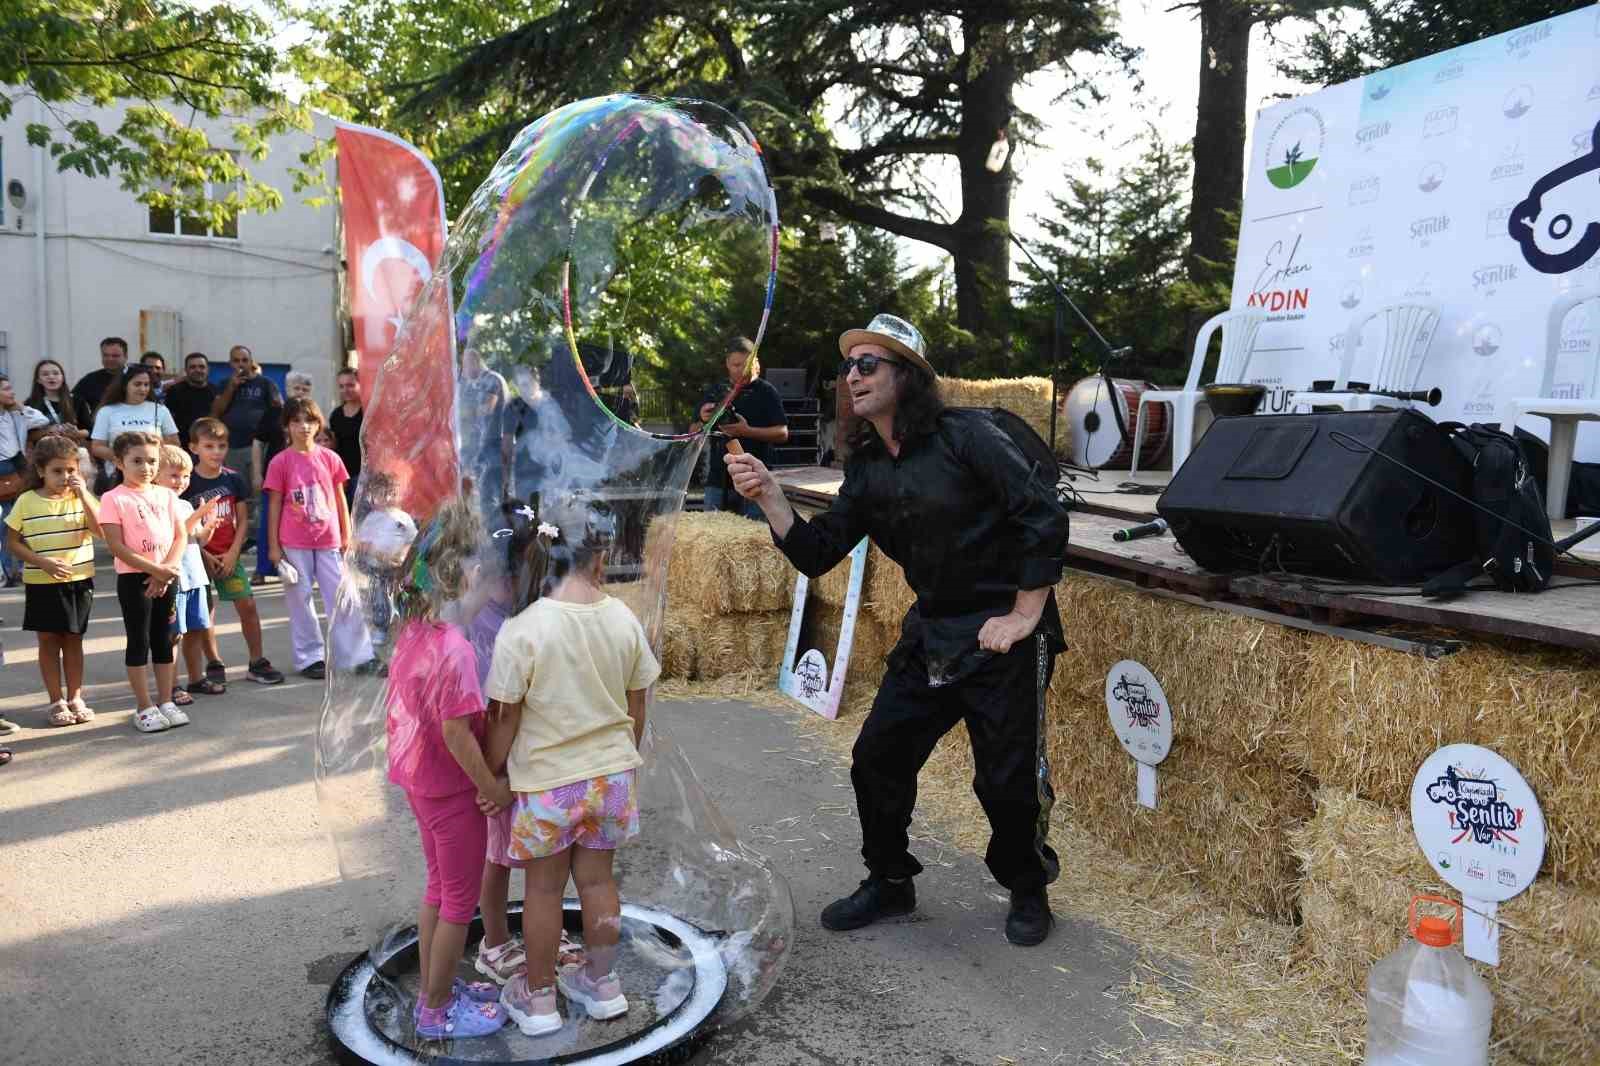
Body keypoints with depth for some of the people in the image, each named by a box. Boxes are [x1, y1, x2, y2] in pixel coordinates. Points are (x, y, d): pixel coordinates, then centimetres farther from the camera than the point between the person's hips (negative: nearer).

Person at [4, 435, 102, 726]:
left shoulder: (82, 498, 0)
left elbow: (101, 529, -13)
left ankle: (75, 698, 19)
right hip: (41, 583, -1)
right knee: (48, 640, 6)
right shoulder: (27, 501, -3)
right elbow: (12, 541, -1)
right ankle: (57, 701, 14)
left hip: (79, 581, 1)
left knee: (73, 639, 10)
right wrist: (43, 562, -14)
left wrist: (83, 494, -19)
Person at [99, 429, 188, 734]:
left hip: (167, 577, 5)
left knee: (163, 639, 11)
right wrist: (154, 569, -17)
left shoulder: (166, 495, 7)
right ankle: (144, 708, 9)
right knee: (139, 641, 2)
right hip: (133, 578, -4)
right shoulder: (114, 499, -7)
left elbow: (181, 537, 4)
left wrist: (168, 568, -11)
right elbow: (117, 547, -13)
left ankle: (166, 702, 19)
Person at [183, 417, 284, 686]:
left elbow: (243, 520, 4)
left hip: (229, 555, 2)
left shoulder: (234, 479, 2)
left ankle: (257, 662, 11)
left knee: (247, 605, 0)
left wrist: (233, 553, -5)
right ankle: (214, 666, 15)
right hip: (199, 555, -2)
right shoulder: (187, 482, -6)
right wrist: (204, 556, -11)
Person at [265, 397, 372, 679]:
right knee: (300, 600, 6)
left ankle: (357, 655, 9)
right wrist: (273, 545, -1)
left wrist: (346, 535, 9)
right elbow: (274, 505, 0)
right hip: (293, 543, -1)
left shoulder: (330, 458, 3)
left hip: (328, 540, 1)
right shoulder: (280, 462, -2)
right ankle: (310, 658, 17)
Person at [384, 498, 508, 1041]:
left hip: (421, 782, 9)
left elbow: (406, 710, 7)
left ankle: (435, 989, 39)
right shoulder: (454, 650, -28)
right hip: (453, 790, -8)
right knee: (460, 900, 10)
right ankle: (437, 1011, 25)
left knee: (438, 887, 23)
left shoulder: (411, 633, -2)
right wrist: (493, 788, -15)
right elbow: (457, 735, -25)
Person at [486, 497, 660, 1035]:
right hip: (611, 775, 3)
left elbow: (506, 721, -13)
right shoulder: (623, 619, -8)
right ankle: (601, 982, 37)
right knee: (597, 879, 20)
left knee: (544, 889, 15)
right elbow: (636, 712, 2)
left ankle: (538, 998, 32)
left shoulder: (521, 631, -20)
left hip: (546, 784, -3)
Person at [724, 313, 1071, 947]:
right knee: (876, 759, 7)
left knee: (1008, 781, 1)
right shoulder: (867, 471, 6)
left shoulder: (965, 438, -14)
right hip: (929, 635, 7)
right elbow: (816, 555, 3)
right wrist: (768, 495, -11)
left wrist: (1025, 615, -16)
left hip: (1002, 636, -6)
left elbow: (1044, 516, -17)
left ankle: (1028, 892, 30)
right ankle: (889, 882, 30)